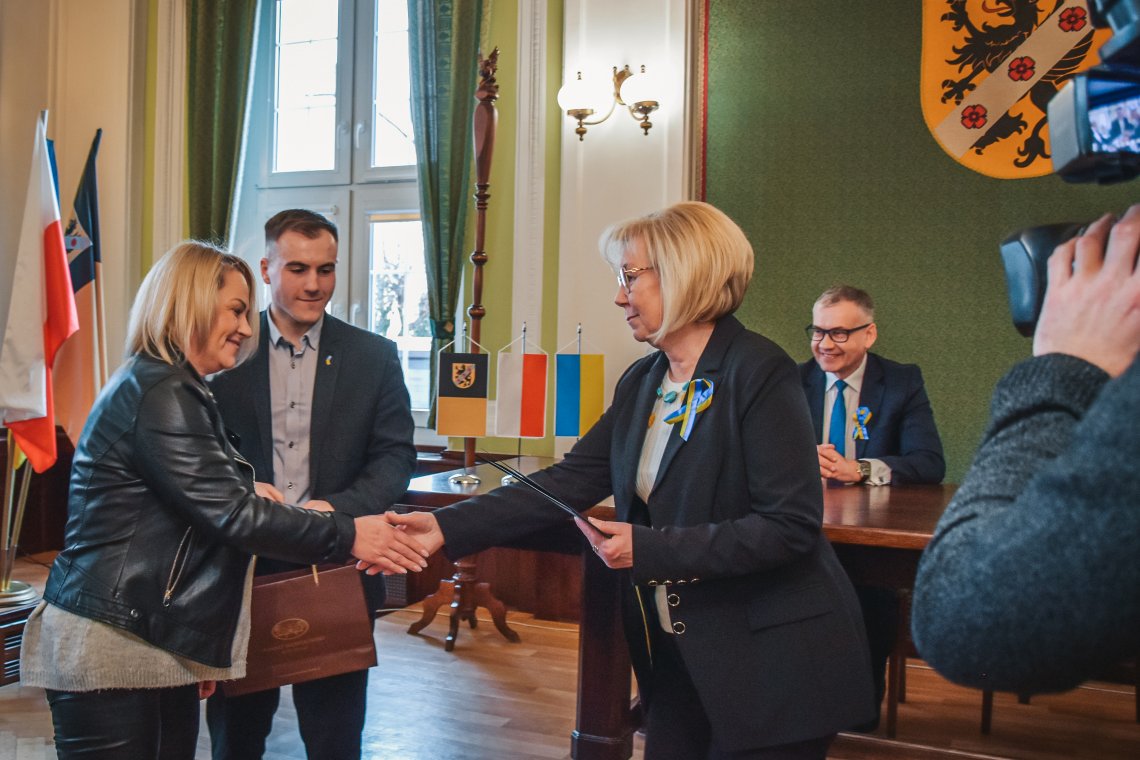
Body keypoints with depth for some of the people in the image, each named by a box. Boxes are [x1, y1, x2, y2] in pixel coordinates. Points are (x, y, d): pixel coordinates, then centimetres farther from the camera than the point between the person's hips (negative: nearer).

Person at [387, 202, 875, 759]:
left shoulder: (759, 372, -16)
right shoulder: (642, 383, 7)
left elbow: (791, 525, -21)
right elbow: (570, 482, 2)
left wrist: (651, 547, -24)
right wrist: (449, 527, -6)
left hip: (769, 665, -7)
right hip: (677, 654, 7)